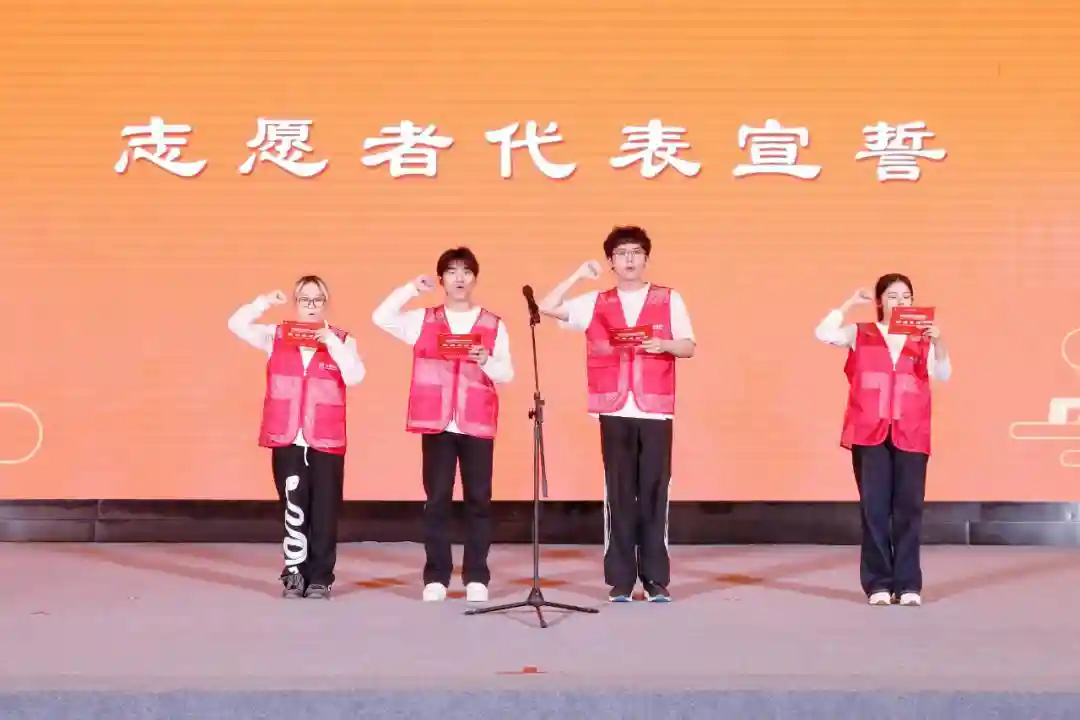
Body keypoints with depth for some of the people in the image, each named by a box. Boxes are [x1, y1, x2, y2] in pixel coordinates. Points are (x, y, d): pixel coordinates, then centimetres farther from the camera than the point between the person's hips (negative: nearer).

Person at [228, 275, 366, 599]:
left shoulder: (342, 340, 3)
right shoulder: (276, 336, 8)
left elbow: (355, 376, -11)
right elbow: (236, 325, 0)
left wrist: (332, 342, -16)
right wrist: (265, 302, -10)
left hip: (327, 440, -1)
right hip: (286, 438, 1)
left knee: (323, 511, 2)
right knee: (293, 508, 4)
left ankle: (320, 578, 10)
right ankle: (295, 574, 14)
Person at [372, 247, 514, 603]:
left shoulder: (494, 325, 8)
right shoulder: (423, 320, 9)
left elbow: (507, 374, 4)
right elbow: (381, 317, -3)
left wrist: (486, 361, -16)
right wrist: (412, 288, -6)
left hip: (478, 423, 0)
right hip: (436, 422, 0)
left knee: (478, 499, 1)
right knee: (437, 498, 1)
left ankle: (476, 577, 8)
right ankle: (436, 577, 8)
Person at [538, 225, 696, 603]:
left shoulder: (669, 299, 8)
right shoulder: (596, 303, 9)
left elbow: (689, 347, 7)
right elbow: (548, 307, 3)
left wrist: (664, 345, -13)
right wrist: (578, 275, -1)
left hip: (656, 409, 0)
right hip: (614, 410, 1)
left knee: (654, 493, 1)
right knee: (619, 494, 2)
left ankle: (657, 579, 8)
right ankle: (620, 579, 7)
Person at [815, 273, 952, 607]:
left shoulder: (921, 339, 10)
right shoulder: (860, 334, 8)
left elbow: (943, 375, -2)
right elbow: (824, 333, -7)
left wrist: (938, 342, -17)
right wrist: (850, 303, -6)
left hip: (911, 435, 1)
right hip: (868, 433, -1)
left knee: (909, 508, 0)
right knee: (874, 508, 0)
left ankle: (908, 583, 7)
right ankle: (878, 583, 7)